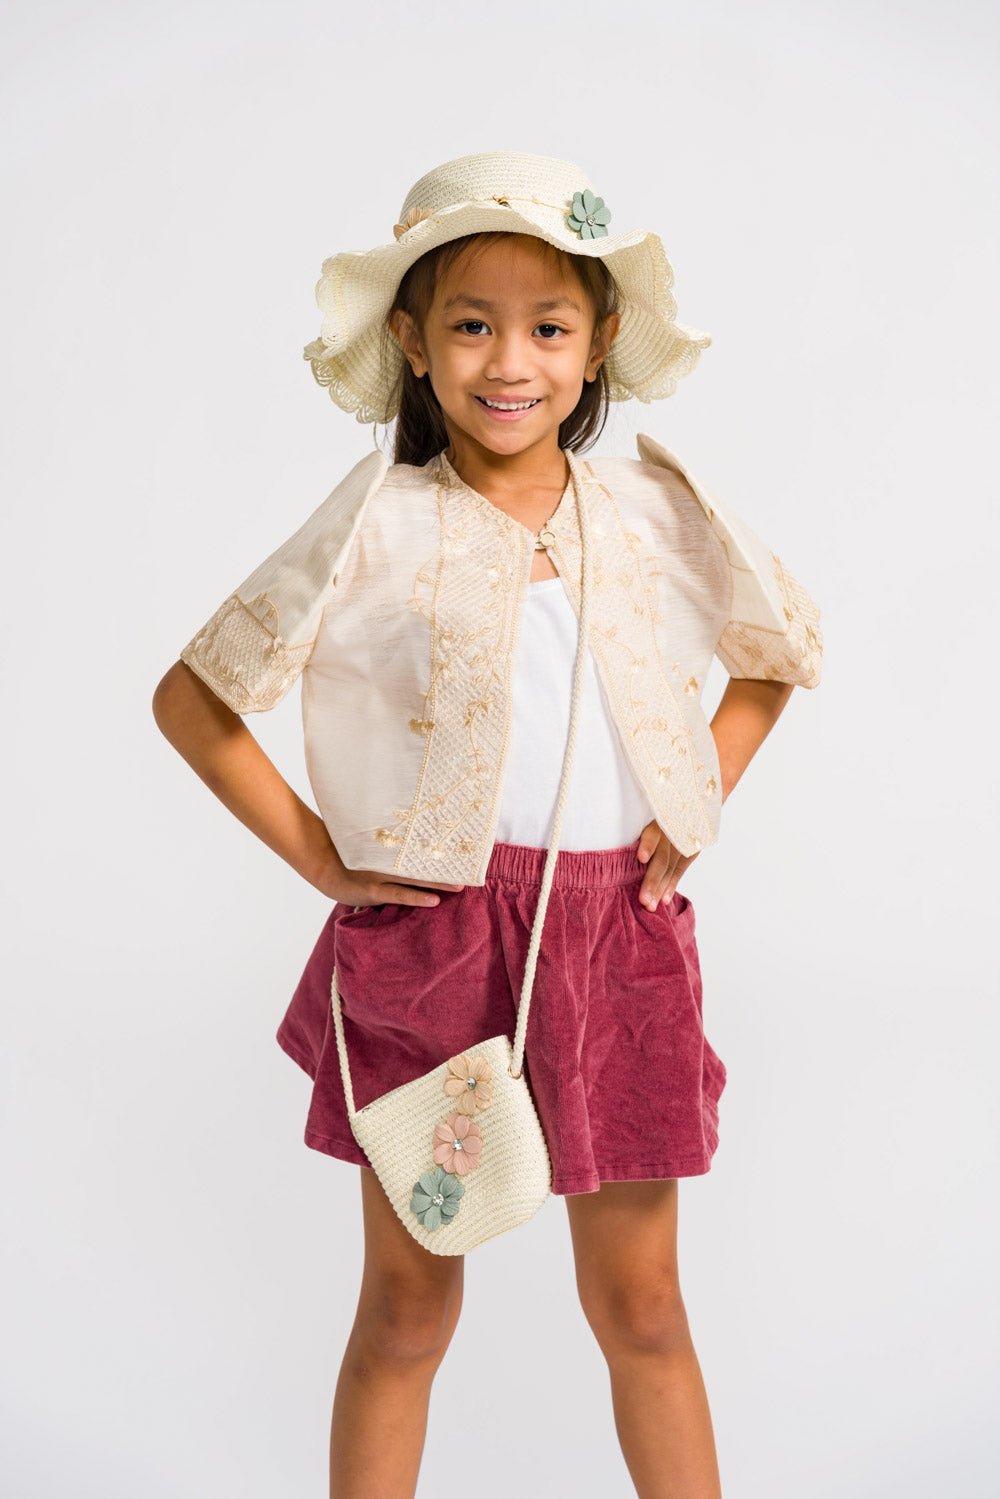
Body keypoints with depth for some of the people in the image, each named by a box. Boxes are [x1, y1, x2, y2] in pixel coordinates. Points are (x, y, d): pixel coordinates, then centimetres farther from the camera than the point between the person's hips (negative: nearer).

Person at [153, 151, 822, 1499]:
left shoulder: (651, 512, 2)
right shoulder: (380, 527, -6)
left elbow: (775, 655, 19)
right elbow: (190, 698, -2)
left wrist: (696, 813, 7)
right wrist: (319, 856, -6)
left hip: (618, 936, 2)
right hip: (427, 941, -2)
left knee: (640, 1305, 12)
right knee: (407, 1309, 11)